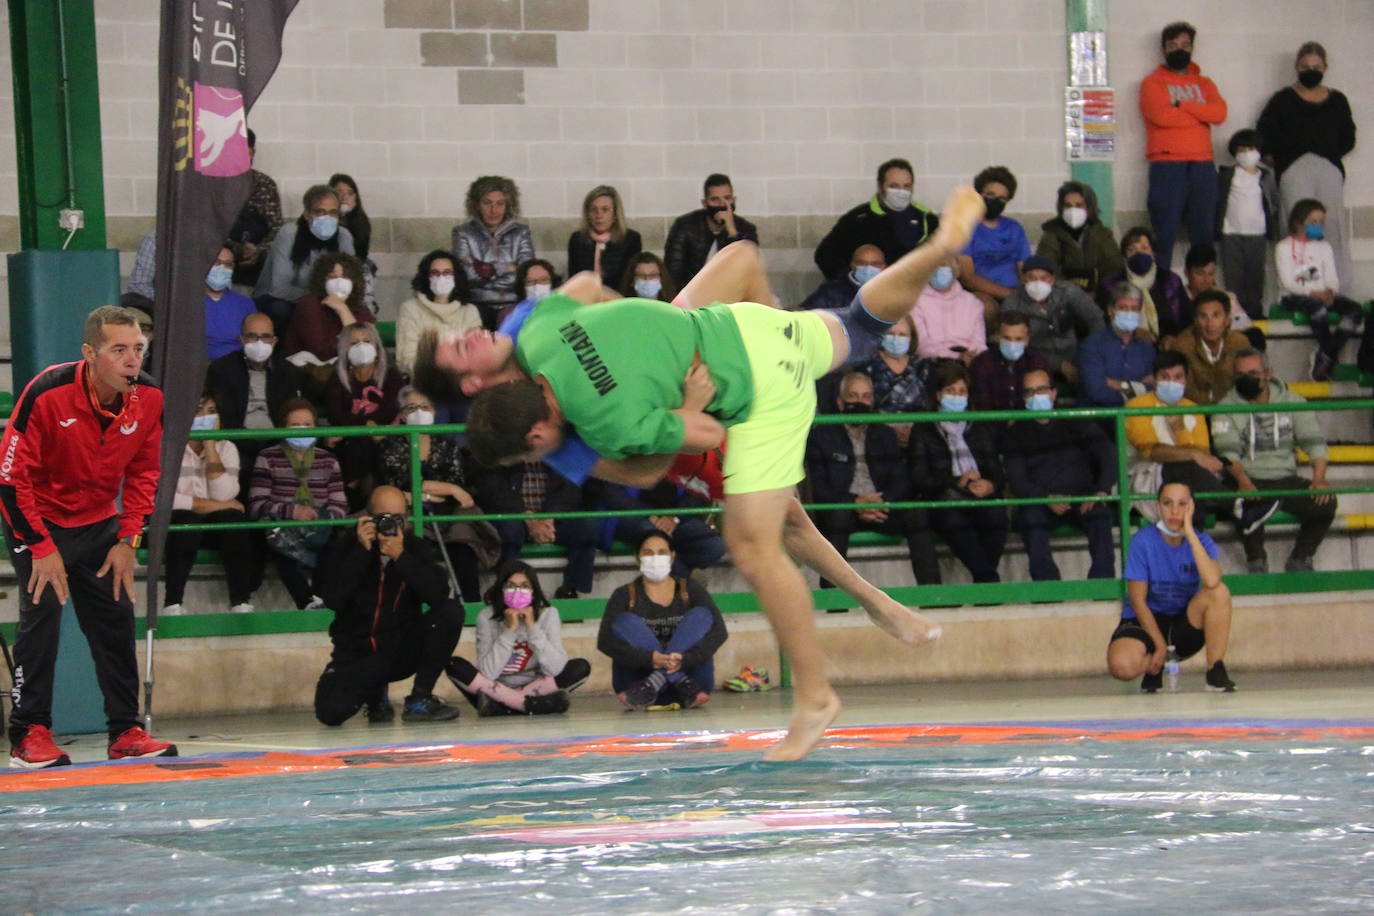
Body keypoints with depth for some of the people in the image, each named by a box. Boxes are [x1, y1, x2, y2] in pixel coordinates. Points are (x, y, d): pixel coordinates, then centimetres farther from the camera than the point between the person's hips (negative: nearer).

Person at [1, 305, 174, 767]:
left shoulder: (149, 399, -12)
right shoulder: (47, 394, -28)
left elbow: (143, 472, 4)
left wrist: (127, 540, -3)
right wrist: (41, 548, -20)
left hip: (98, 524, 5)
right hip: (37, 521, -5)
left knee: (116, 620, 3)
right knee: (41, 616, -14)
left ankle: (125, 732, 12)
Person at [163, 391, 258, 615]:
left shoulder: (225, 448, 5)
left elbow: (224, 495, -12)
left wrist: (210, 446, -13)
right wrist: (210, 505, -18)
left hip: (214, 527, 4)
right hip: (174, 525, -3)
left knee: (234, 518, -28)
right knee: (188, 520, -36)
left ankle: (240, 603, -28)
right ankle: (172, 604, -34)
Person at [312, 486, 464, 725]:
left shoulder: (415, 548, -2)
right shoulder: (343, 547, -6)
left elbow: (439, 594, -19)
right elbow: (333, 600, -21)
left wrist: (401, 557, -27)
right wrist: (362, 550, -22)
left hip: (403, 649, 1)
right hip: (357, 652, -1)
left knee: (451, 611, -22)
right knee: (331, 711, -27)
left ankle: (420, 698, -11)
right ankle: (374, 693, 12)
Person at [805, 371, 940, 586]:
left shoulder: (885, 435, 20)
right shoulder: (821, 436, 8)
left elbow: (901, 480, 8)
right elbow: (819, 488, -3)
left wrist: (883, 501, -15)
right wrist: (855, 502, -20)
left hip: (881, 509, 3)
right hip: (843, 508, -3)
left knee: (917, 514, -25)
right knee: (838, 515, -37)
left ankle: (930, 589, -29)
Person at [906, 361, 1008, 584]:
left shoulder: (981, 429, 27)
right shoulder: (923, 432, 17)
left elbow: (997, 469, 19)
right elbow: (919, 479, 5)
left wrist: (990, 485, -6)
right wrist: (957, 482, -8)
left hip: (981, 496, 2)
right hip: (944, 499, -2)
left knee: (996, 515, -34)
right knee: (952, 519, -38)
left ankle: (983, 582, -33)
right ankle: (989, 579, -41)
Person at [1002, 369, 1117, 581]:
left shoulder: (1077, 423, 15)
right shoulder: (1015, 434, 14)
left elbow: (1108, 456, 4)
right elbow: (1016, 480, 1)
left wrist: (1101, 492, -16)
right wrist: (1047, 499, -19)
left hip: (1082, 498, 0)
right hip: (1040, 503, 0)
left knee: (1100, 513, -34)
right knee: (1030, 516, -36)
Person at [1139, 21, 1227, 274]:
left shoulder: (1204, 84, 20)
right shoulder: (1153, 83, 8)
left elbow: (1219, 113, 1)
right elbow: (1161, 115, -11)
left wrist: (1182, 104, -6)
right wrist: (1201, 114, -1)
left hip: (1202, 165, 4)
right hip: (1167, 165, -4)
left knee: (1204, 230, 3)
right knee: (1165, 232, -9)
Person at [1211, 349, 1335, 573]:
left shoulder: (1292, 401, 10)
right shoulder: (1226, 409, 3)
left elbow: (1314, 442, 5)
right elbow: (1227, 451, -10)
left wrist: (1319, 479, -13)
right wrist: (1243, 481, -30)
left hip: (1286, 479, 3)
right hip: (1249, 481, -3)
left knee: (1326, 503, -23)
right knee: (1251, 503, -37)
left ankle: (1300, 560, -5)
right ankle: (1256, 561, -13)